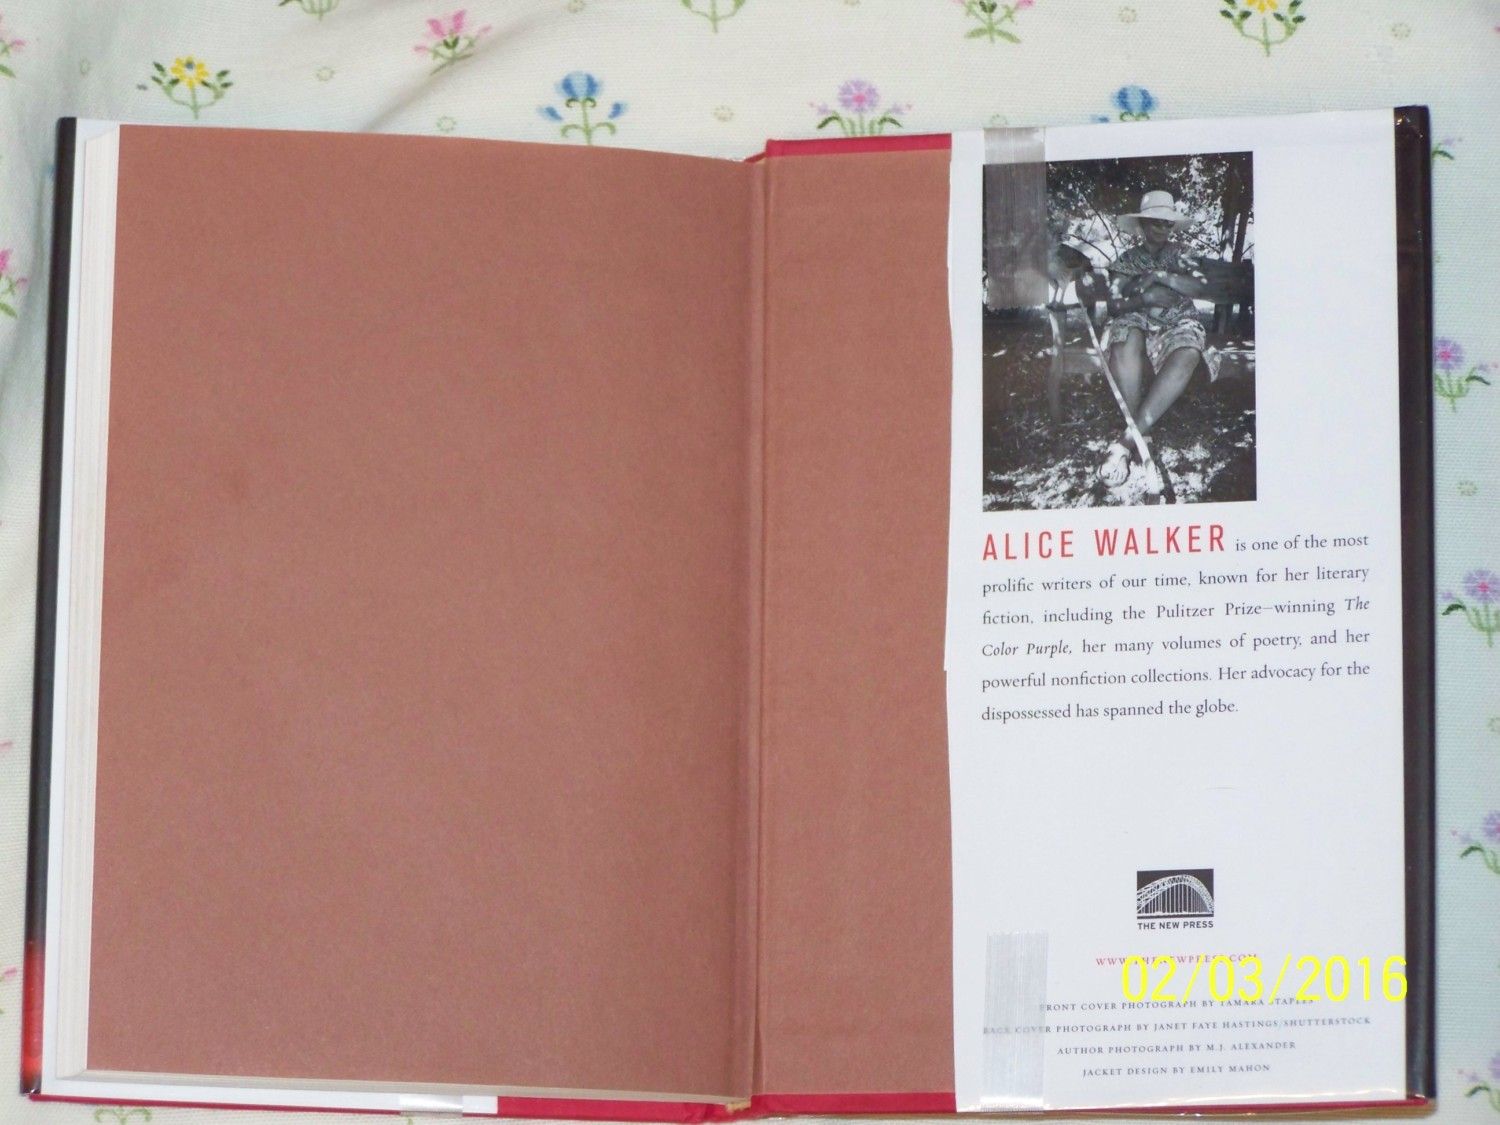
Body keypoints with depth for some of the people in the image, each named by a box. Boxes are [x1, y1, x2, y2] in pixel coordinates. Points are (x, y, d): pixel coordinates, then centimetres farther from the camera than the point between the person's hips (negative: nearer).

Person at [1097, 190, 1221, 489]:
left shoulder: (1179, 256, 18)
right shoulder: (1125, 262, 16)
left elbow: (1202, 288, 1)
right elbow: (1115, 306, 4)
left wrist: (1161, 276, -7)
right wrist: (1146, 298, -12)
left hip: (1177, 326, 0)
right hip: (1138, 323, 0)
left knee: (1188, 354, -39)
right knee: (1127, 338, -41)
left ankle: (1127, 441, -47)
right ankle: (1141, 443, -46)